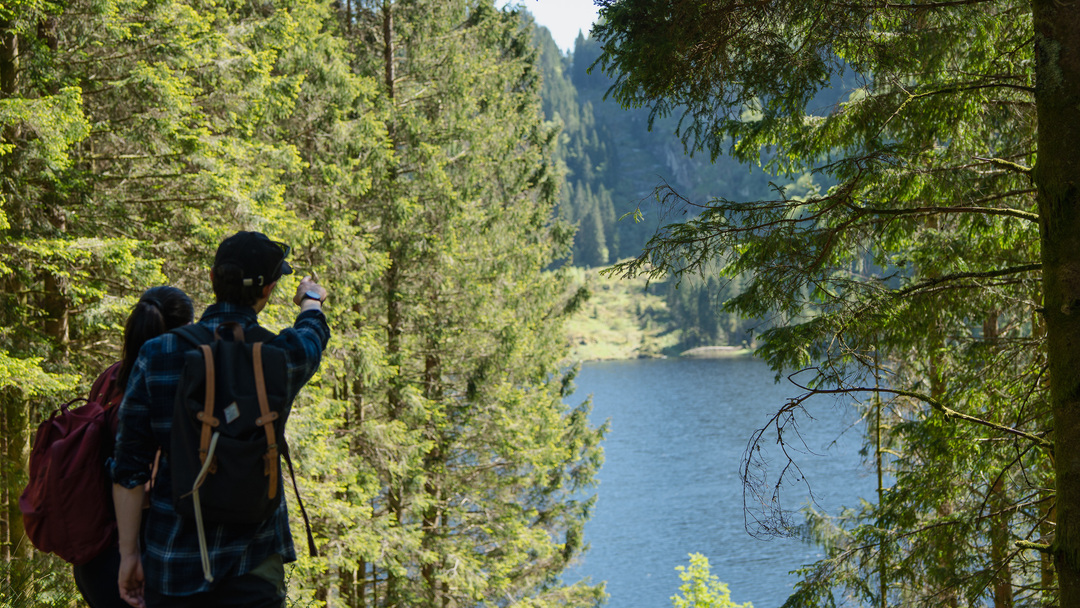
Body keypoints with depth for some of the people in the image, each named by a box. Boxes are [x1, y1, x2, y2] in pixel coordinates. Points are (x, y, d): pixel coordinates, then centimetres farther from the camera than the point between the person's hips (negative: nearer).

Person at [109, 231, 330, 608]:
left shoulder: (157, 356, -6)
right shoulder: (282, 356, -7)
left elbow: (128, 468, -4)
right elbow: (313, 332, 20)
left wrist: (129, 554, 6)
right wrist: (311, 300, 44)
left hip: (171, 557, 2)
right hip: (251, 563, -1)